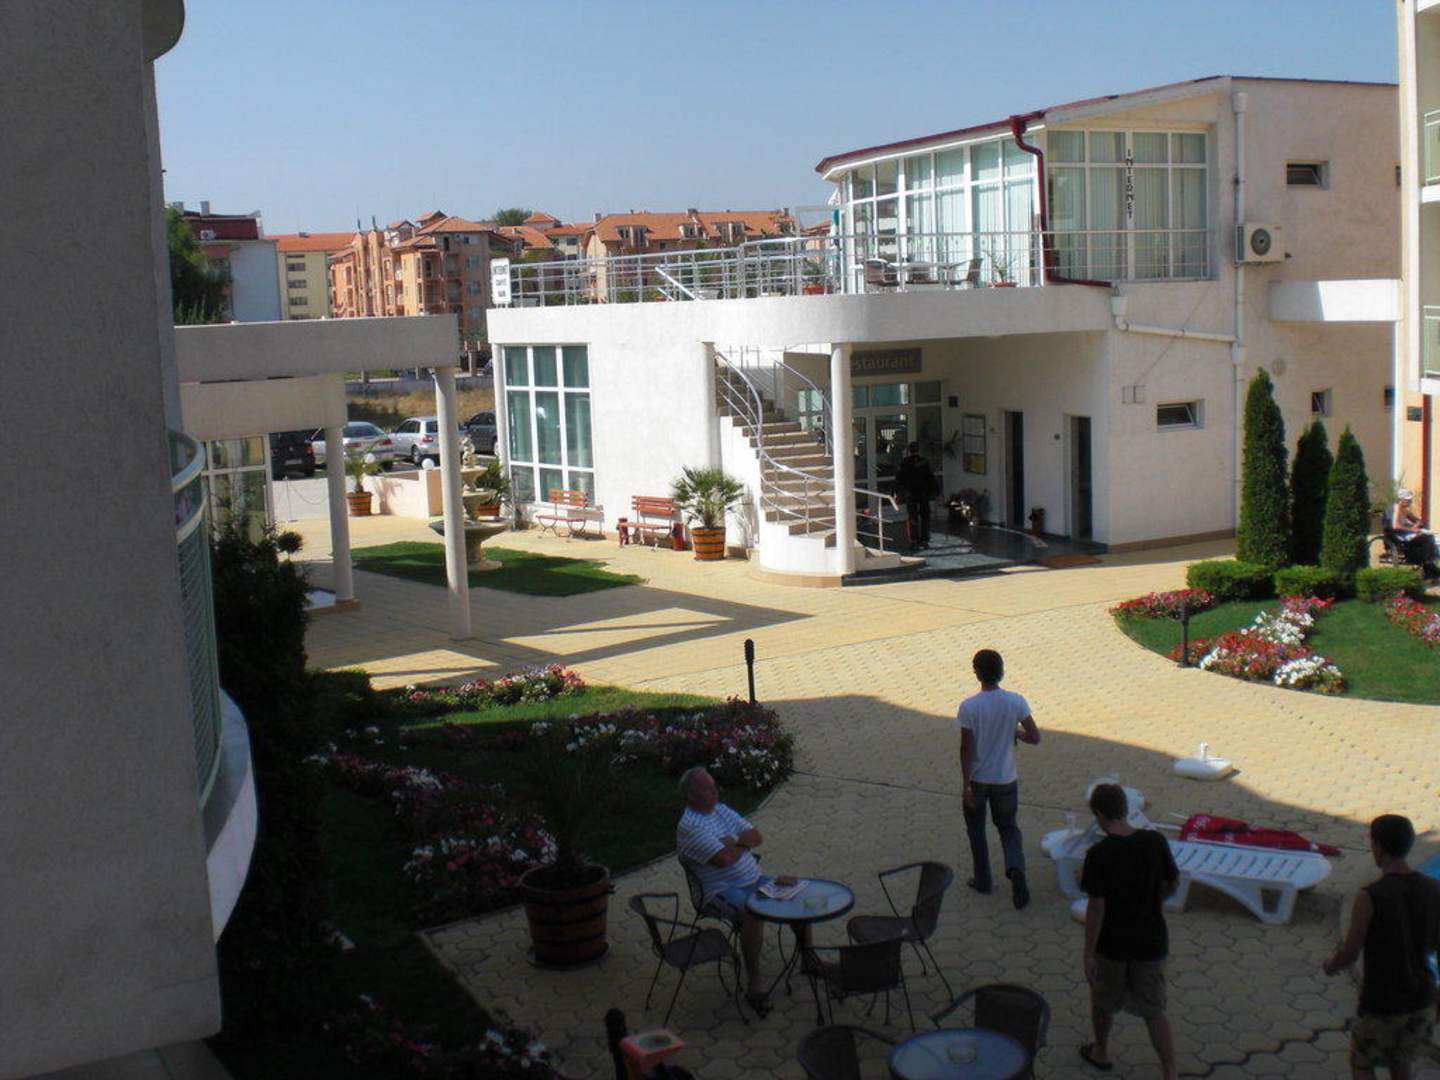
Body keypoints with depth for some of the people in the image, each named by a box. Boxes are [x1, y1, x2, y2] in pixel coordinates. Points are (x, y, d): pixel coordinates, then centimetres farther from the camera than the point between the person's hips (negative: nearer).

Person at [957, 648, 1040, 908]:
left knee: (976, 829, 19)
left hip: (978, 779, -2)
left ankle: (982, 880, 26)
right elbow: (1034, 737, -7)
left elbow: (967, 748, -15)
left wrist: (966, 785, -9)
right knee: (1008, 827, 19)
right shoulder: (1016, 702, -11)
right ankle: (1015, 868, -6)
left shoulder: (969, 707, -18)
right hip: (1006, 779, 2)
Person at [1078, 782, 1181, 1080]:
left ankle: (1101, 1052, 43)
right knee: (1154, 1010, 16)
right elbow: (1173, 884, 3)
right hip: (1151, 941, 3)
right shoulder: (1155, 842, -11)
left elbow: (1096, 907, -19)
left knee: (1102, 1002, 23)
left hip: (1111, 944, -2)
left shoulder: (1098, 855, -22)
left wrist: (1088, 954, -11)